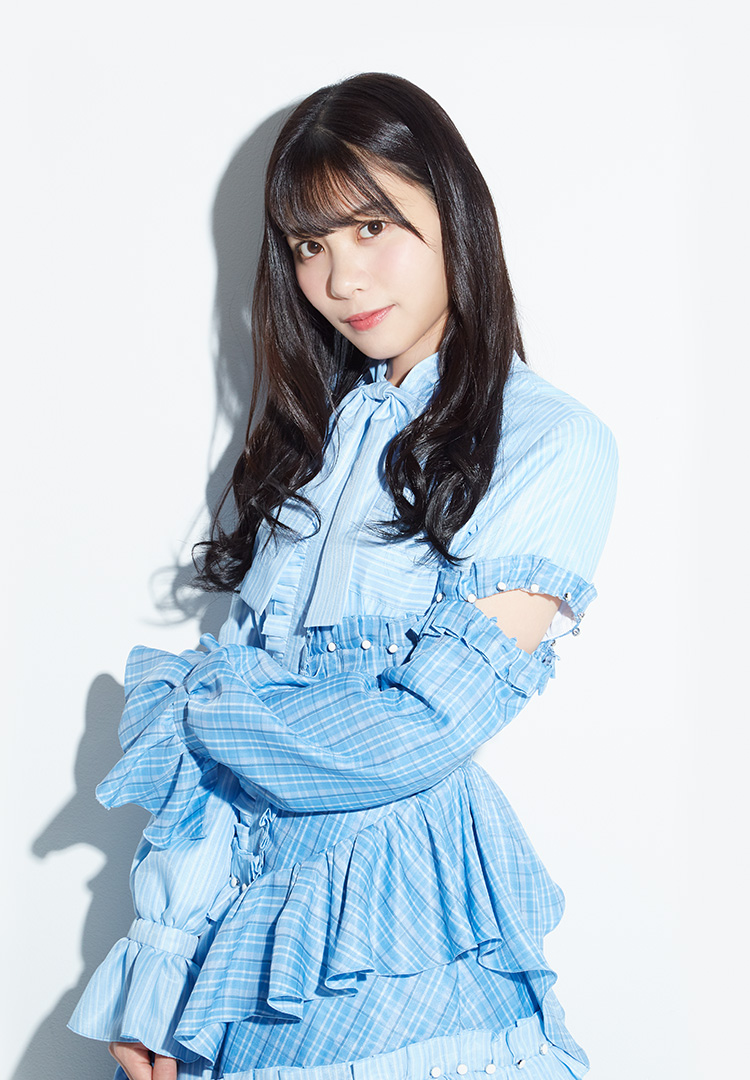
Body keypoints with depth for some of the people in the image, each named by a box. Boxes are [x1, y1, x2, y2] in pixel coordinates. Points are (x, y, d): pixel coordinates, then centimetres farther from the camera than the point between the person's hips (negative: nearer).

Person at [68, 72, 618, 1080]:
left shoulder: (553, 441, -10)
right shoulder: (315, 426, 9)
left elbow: (423, 733, -18)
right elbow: (234, 675, 3)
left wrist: (176, 707, -5)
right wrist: (159, 969, -2)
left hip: (402, 894, -5)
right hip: (249, 880, 5)